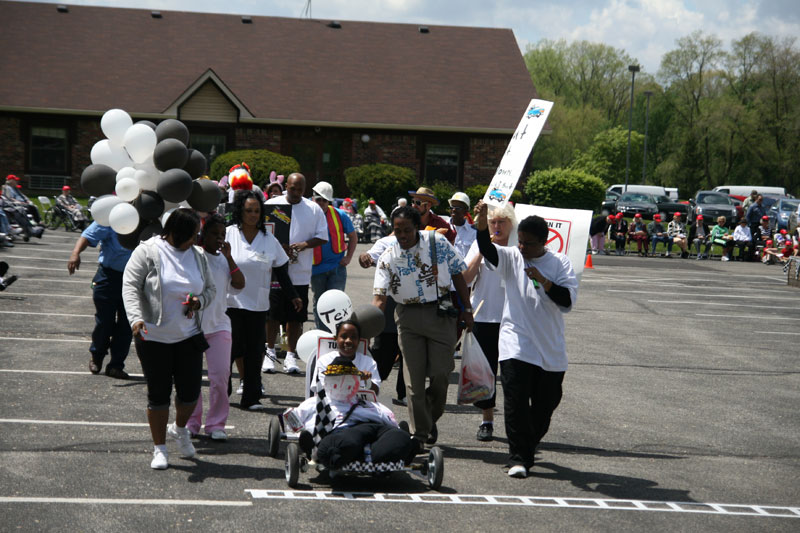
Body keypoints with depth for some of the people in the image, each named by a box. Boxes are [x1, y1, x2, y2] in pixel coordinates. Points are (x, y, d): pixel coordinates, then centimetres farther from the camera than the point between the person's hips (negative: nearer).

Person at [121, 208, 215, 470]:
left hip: (189, 337, 4)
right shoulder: (148, 252, -8)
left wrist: (199, 301, -8)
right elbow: (130, 286, -12)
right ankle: (159, 448, 17)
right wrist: (136, 318, -27)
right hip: (153, 338, -4)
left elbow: (210, 288, 16)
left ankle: (180, 428, 34)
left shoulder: (197, 255, 7)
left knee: (190, 391, 2)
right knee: (158, 393, 3)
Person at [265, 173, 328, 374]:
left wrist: (305, 244, -13)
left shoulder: (314, 209, 7)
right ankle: (270, 352, 16)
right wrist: (279, 247, -15)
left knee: (295, 317, 4)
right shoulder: (271, 205, 3)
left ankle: (291, 355, 12)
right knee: (272, 314, 3)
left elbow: (322, 237, 6)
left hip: (300, 272, 1)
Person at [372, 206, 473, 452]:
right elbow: (380, 295, -13)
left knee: (441, 372, -2)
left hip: (441, 312, 0)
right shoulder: (388, 258, -6)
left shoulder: (437, 242, -5)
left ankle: (431, 418, 25)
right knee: (413, 375, -1)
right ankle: (419, 433, 7)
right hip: (408, 315, 0)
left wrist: (467, 309, 3)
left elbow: (457, 273, 4)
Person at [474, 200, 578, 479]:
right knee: (516, 403, -10)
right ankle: (519, 458, -4)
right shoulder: (512, 258, 2)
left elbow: (568, 300, -8)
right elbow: (488, 251, -18)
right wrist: (482, 224, -36)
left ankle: (529, 445, 33)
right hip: (516, 345, -1)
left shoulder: (560, 263, 3)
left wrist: (543, 281, -21)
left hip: (550, 349, 1)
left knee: (545, 404, 10)